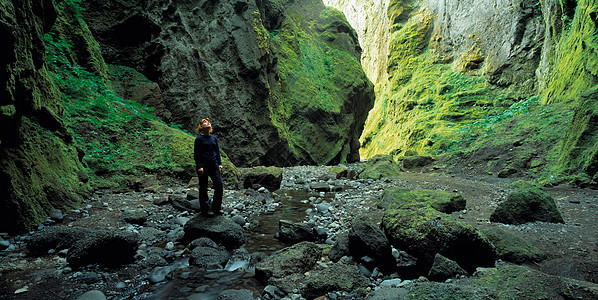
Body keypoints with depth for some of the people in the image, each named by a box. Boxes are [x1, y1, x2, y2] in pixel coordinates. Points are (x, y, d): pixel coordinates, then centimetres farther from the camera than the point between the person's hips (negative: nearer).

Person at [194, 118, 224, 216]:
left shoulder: (214, 138, 11)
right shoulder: (199, 138, -4)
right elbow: (196, 154, -6)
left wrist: (220, 164, 7)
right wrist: (199, 167, -13)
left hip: (214, 165, 5)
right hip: (203, 166, -5)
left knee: (219, 185, 0)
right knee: (203, 188, 4)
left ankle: (217, 208, 16)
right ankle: (205, 209, 16)